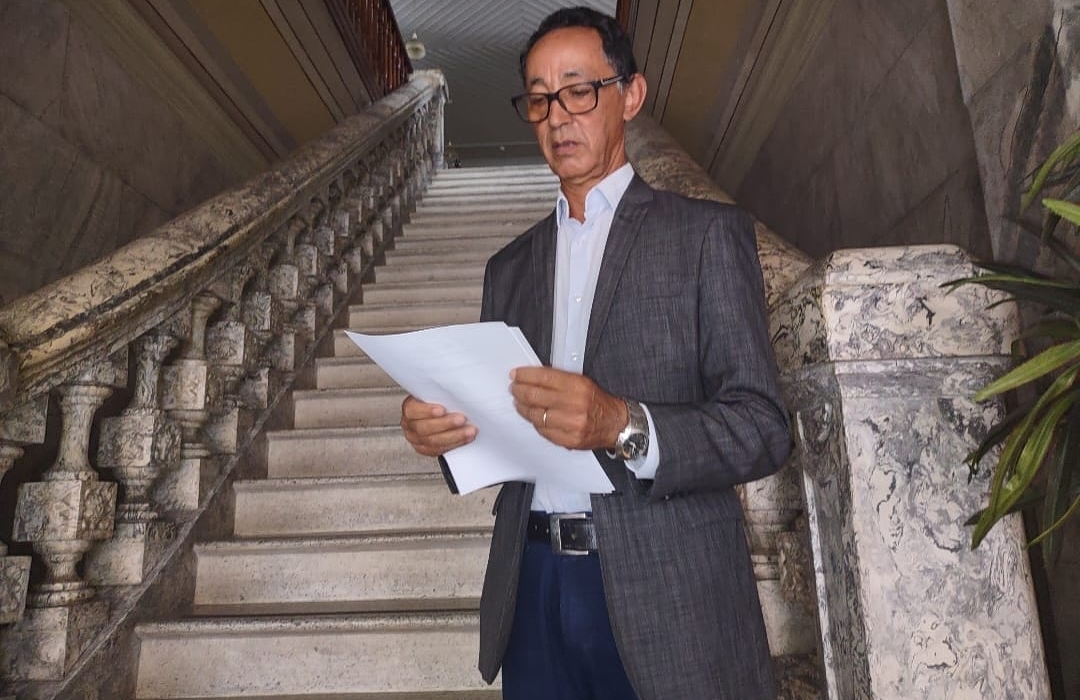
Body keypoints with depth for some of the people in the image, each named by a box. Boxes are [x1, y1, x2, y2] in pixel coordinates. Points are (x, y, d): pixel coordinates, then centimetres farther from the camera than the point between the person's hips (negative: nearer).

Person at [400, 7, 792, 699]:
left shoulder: (709, 233, -2)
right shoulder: (511, 265, 12)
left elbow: (763, 427, -9)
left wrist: (623, 426, -25)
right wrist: (445, 427, -8)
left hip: (668, 594, -3)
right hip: (533, 588, 4)